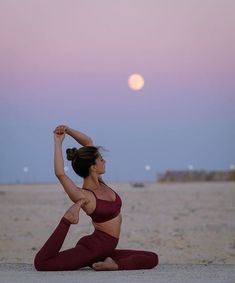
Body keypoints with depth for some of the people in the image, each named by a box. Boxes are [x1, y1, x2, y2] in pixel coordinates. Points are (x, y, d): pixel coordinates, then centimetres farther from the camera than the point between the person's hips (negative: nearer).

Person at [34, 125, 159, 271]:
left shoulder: (99, 181, 5)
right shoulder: (83, 196, -16)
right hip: (93, 247, -8)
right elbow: (60, 173, -35)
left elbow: (88, 141, 10)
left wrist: (68, 130, -4)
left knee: (152, 258, -2)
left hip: (106, 250, 8)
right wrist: (58, 142, -27)